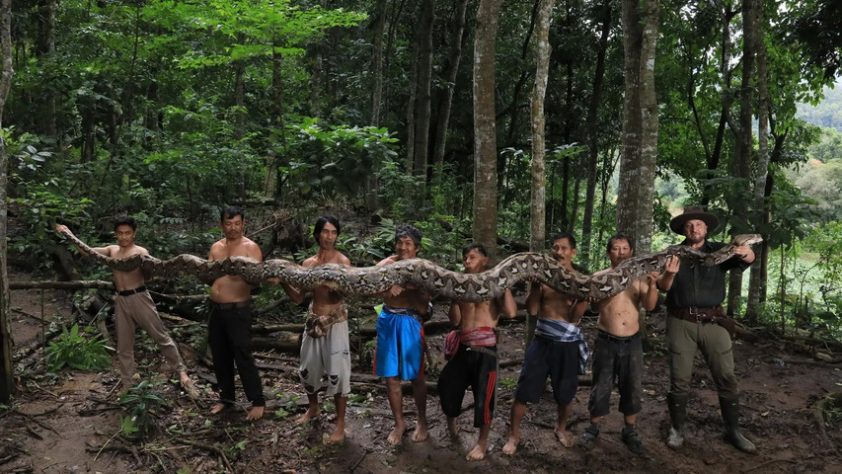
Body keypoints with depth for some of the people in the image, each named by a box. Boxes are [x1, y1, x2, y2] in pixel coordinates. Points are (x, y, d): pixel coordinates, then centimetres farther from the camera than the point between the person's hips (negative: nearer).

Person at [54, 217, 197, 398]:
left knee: (161, 337, -4)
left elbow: (149, 276, -9)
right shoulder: (112, 250, 12)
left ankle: (181, 372, 3)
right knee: (124, 345, 11)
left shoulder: (141, 252, -5)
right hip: (121, 301, 5)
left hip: (139, 298, -5)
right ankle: (127, 384, 22)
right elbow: (86, 251, 13)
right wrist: (68, 234, 7)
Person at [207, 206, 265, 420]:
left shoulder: (251, 248, -8)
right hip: (216, 308, 6)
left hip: (238, 310, -6)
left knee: (243, 356, -5)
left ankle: (257, 402, 7)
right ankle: (226, 397, 29)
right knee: (219, 356, 14)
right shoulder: (215, 247, 10)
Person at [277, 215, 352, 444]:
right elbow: (298, 298, 6)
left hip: (336, 321, -5)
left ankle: (340, 426, 4)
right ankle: (313, 408, 41)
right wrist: (283, 282, -10)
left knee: (337, 371, -7)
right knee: (308, 369, 15)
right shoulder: (308, 263, 6)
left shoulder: (342, 261, -8)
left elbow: (346, 292, -19)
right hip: (314, 319, 5)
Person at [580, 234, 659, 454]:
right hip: (606, 341, -1)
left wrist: (652, 285, -26)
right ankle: (593, 428, 21)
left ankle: (630, 431, 25)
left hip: (632, 342, 2)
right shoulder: (599, 276, -2)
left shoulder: (639, 277, 2)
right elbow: (596, 306, -14)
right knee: (601, 387, 5)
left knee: (632, 388, 10)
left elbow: (649, 306, -7)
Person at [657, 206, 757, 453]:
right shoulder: (674, 253, 4)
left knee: (727, 378, 4)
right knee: (679, 380, 6)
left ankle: (733, 431, 18)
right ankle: (677, 429, 18)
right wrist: (670, 273, -29)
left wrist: (746, 253, -36)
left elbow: (748, 259, -12)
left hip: (713, 322, 1)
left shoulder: (718, 250, 5)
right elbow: (663, 287, -6)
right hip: (681, 323, 0)